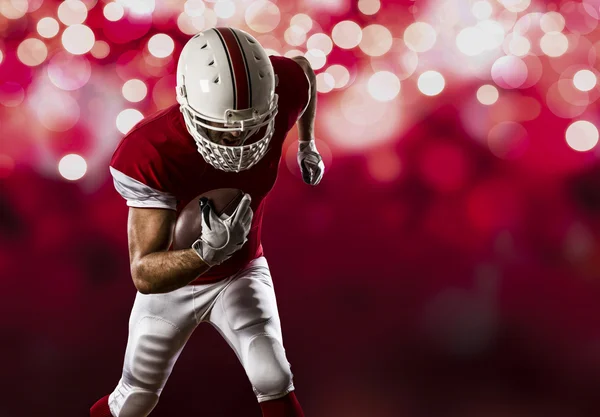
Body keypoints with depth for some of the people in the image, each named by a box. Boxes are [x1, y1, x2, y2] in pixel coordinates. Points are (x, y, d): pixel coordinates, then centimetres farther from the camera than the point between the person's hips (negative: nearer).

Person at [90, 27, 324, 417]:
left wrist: (307, 143, 8)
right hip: (171, 280, -1)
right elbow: (145, 275, -39)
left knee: (274, 382, -16)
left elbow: (304, 68, 0)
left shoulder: (277, 91, -29)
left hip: (242, 273, 2)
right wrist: (208, 251, -56)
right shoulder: (152, 154, -38)